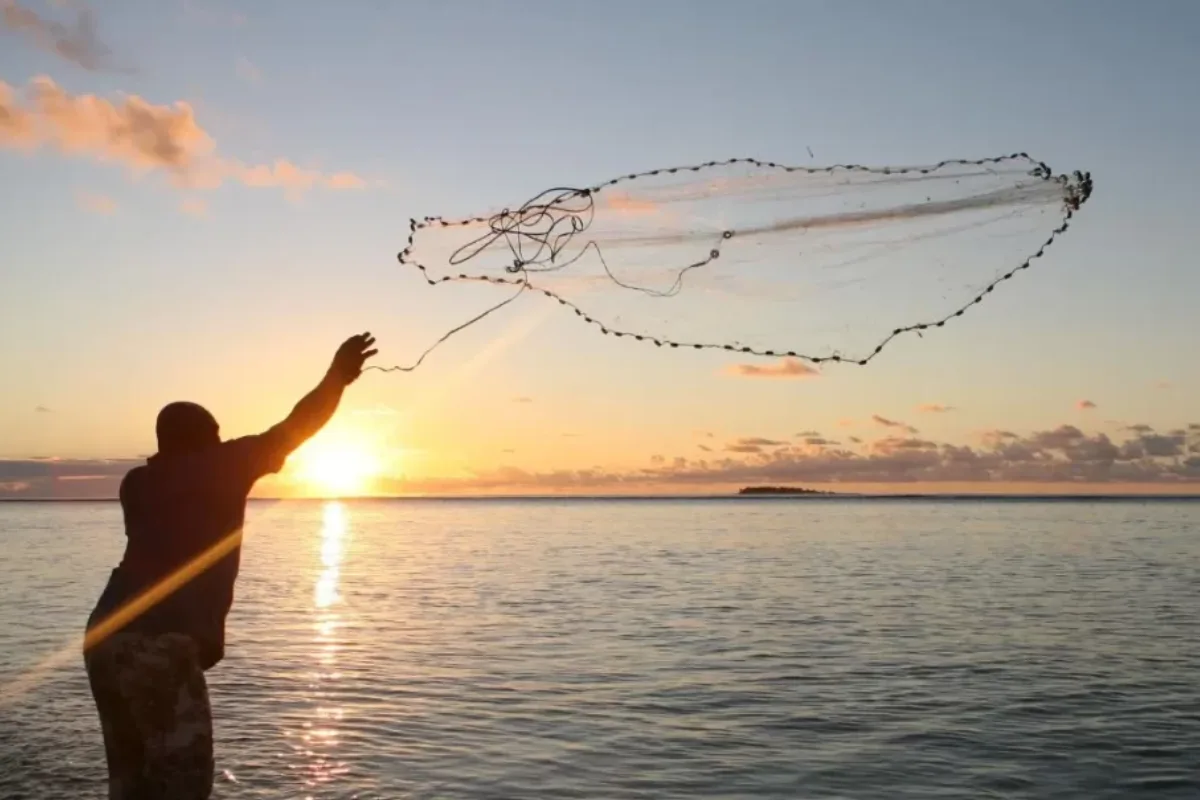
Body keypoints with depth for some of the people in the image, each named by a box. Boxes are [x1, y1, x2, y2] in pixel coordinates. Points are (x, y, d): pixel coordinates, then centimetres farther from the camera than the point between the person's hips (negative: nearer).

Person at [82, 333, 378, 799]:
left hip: (106, 639, 7)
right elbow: (292, 429, 1)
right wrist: (338, 376, 9)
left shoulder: (139, 482, 18)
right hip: (160, 645, -7)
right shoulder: (217, 466, 1)